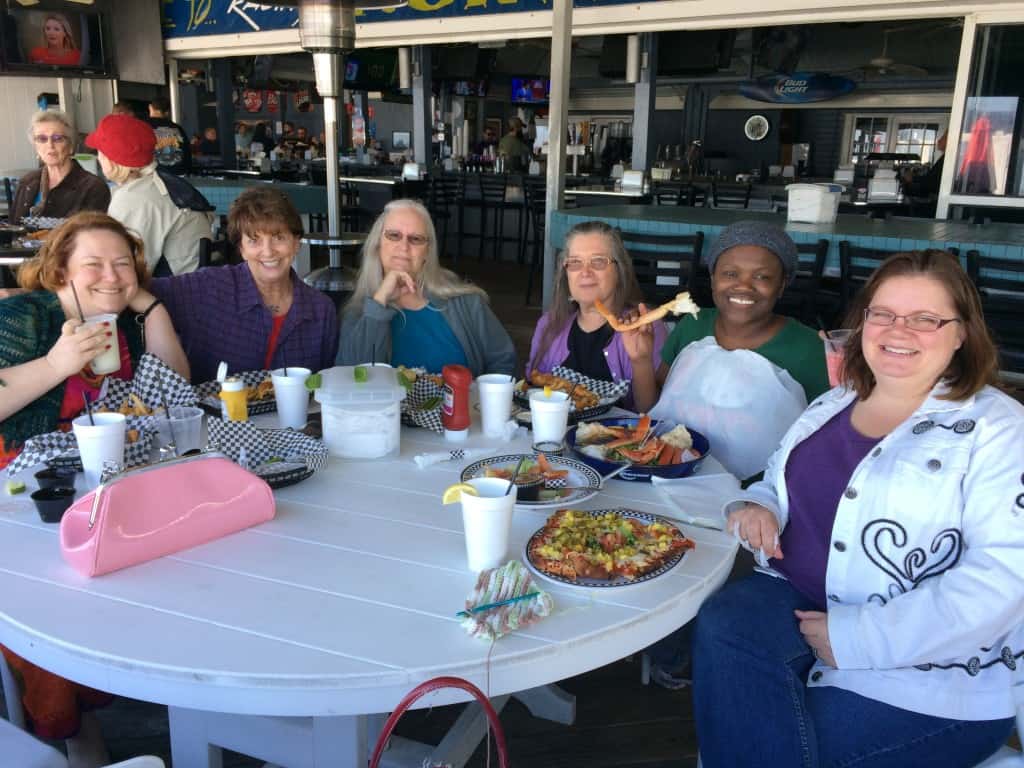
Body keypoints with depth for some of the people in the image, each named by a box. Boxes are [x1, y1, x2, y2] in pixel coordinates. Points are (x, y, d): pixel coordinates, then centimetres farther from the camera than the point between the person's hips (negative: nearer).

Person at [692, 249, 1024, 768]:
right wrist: (757, 507, -1)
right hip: (801, 602, 5)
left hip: (931, 678, -5)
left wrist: (856, 638, -21)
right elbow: (782, 483, 25)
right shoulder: (833, 404, 11)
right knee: (721, 628, -26)